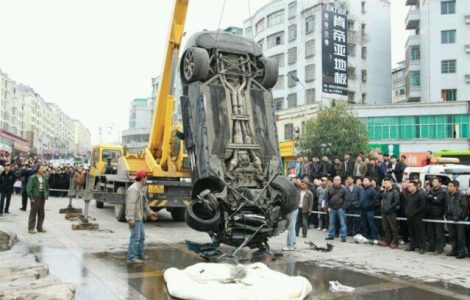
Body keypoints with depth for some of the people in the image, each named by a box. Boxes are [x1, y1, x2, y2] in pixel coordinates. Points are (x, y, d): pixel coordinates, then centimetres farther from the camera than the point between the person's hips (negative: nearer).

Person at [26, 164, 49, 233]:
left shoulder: (44, 177, 7)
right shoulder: (33, 178, -11)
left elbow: (47, 186, 14)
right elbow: (29, 188, -13)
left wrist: (46, 195, 5)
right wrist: (31, 198, -17)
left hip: (42, 197, 6)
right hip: (35, 197, -6)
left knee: (41, 213, 10)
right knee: (33, 213, 0)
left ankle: (39, 227, 19)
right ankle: (30, 228, 6)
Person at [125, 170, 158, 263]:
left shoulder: (140, 189, 16)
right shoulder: (133, 189, -18)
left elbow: (144, 202, 25)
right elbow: (130, 204, -25)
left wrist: (150, 212, 26)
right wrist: (130, 219, -29)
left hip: (139, 217, 10)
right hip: (134, 218, -10)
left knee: (141, 237, 18)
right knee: (135, 237, -7)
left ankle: (139, 254, 30)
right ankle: (131, 257, -1)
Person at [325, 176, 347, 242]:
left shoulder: (343, 189, 1)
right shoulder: (330, 189, 8)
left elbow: (345, 199, 0)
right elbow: (327, 198, 12)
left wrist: (343, 207, -8)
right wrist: (328, 207, 5)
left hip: (340, 208, -3)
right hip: (332, 209, 3)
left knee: (342, 223, -3)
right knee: (331, 223, 11)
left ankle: (343, 236, 1)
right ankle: (331, 235, 22)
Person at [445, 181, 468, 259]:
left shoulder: (462, 196, -7)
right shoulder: (447, 196, 11)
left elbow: (465, 208, -9)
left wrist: (459, 216, -14)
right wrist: (447, 216, 7)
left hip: (459, 219, -6)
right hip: (450, 219, 6)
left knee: (460, 237, -2)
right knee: (452, 236, 11)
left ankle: (462, 252, 4)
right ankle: (454, 250, 21)